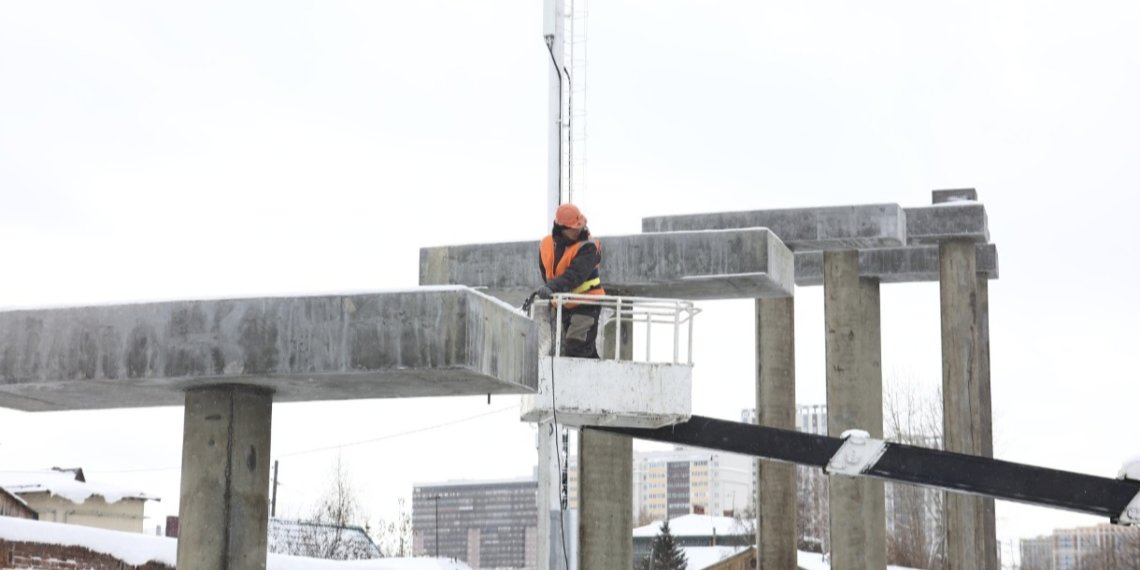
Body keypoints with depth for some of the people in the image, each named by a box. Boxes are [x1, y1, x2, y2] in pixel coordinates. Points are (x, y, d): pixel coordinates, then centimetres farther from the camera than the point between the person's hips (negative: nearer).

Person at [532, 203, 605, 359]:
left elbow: (575, 274, -32)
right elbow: (546, 274, 18)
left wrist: (551, 288, -44)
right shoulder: (546, 246, 1)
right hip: (563, 306, 6)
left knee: (575, 350, -17)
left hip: (586, 304, -6)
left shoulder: (587, 247, -17)